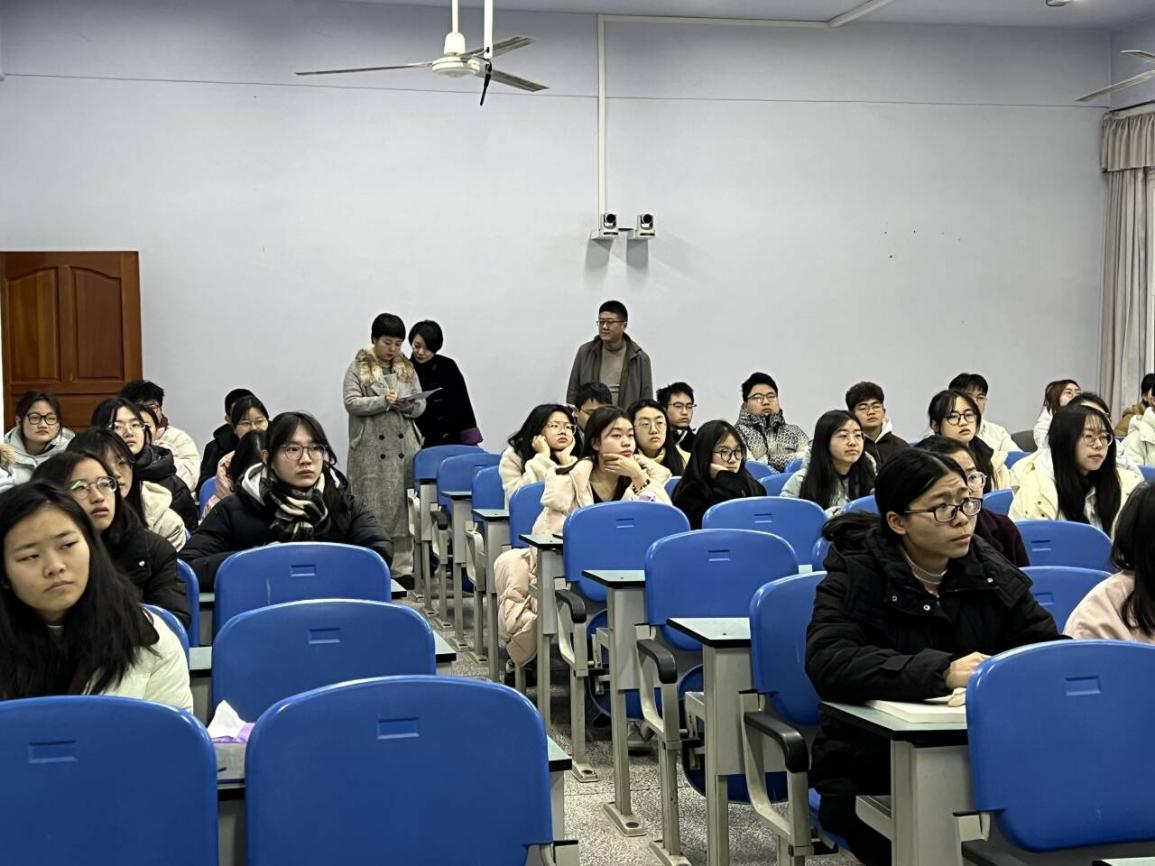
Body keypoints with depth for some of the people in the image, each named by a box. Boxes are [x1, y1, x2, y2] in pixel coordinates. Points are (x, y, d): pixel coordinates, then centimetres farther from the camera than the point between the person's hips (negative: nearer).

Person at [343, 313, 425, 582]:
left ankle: (403, 566, 8)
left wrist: (408, 405, -9)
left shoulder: (407, 369, 14)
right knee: (373, 507, -3)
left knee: (403, 506, 3)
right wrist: (383, 401, -19)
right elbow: (351, 403, -6)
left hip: (404, 447, 4)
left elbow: (421, 404, 13)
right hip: (371, 451, -4)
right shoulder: (358, 368, 3)